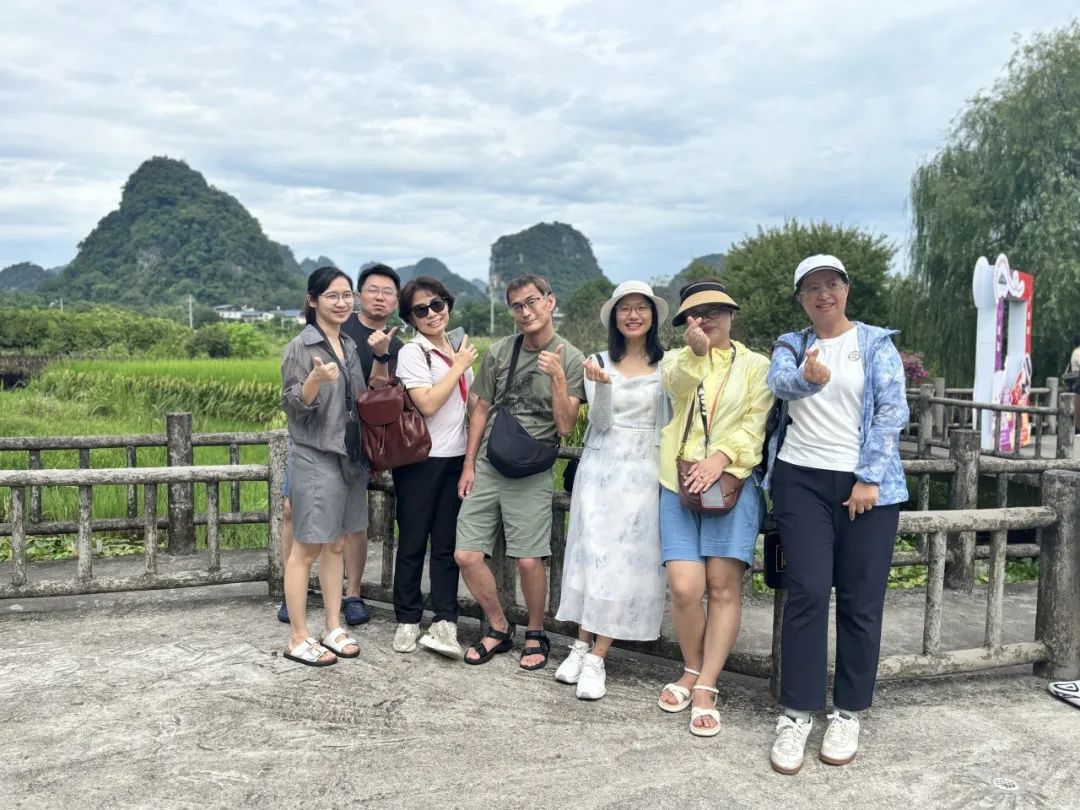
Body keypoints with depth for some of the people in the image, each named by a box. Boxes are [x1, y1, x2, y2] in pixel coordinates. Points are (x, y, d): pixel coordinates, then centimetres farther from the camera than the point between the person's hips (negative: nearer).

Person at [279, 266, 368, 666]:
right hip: (314, 458, -7)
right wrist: (315, 380, -31)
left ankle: (333, 628, 22)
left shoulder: (349, 346, 11)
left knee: (335, 546, 13)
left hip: (349, 457, 7)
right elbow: (293, 406, -14)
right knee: (307, 548, -1)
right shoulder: (300, 347, -11)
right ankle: (298, 639, 9)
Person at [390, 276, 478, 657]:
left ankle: (444, 624, 8)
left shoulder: (459, 348, 11)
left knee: (447, 543, 5)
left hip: (455, 458, 5)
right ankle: (407, 621, 17)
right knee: (413, 542, 5)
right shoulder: (412, 353, -7)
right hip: (420, 459, -5)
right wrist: (459, 366, -11)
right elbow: (427, 404, -20)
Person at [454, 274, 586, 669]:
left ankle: (536, 635, 20)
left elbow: (565, 425, -7)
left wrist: (557, 376, -19)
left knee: (528, 560, -6)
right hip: (486, 467, 4)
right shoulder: (499, 351, 6)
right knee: (466, 555, 0)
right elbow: (481, 409, 12)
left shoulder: (571, 359, -3)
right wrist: (469, 465, 9)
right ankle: (499, 628, 21)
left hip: (531, 473, -3)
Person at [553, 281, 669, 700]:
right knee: (592, 553, 0)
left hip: (644, 471, 0)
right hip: (601, 467, 1)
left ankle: (596, 657, 3)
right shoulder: (600, 362, 4)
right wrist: (601, 384, -21)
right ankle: (582, 644, 14)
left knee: (627, 559, -3)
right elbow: (600, 423, -5)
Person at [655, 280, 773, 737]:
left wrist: (720, 457, -16)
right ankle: (692, 670, 17)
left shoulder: (755, 365, 10)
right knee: (684, 588, -8)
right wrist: (697, 352, -26)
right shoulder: (677, 360, 15)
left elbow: (755, 423, -2)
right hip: (679, 483, 1)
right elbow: (678, 386, -8)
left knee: (724, 587, -5)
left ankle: (705, 688, 5)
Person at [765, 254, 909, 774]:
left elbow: (892, 411, -3)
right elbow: (779, 381, -12)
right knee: (807, 594, -4)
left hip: (867, 483, -1)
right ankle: (796, 713, 4)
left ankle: (848, 712, 15)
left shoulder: (877, 344, 6)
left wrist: (869, 478, -12)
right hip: (801, 480, 1)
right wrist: (808, 378, -36)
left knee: (860, 601, 2)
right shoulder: (790, 345, 11)